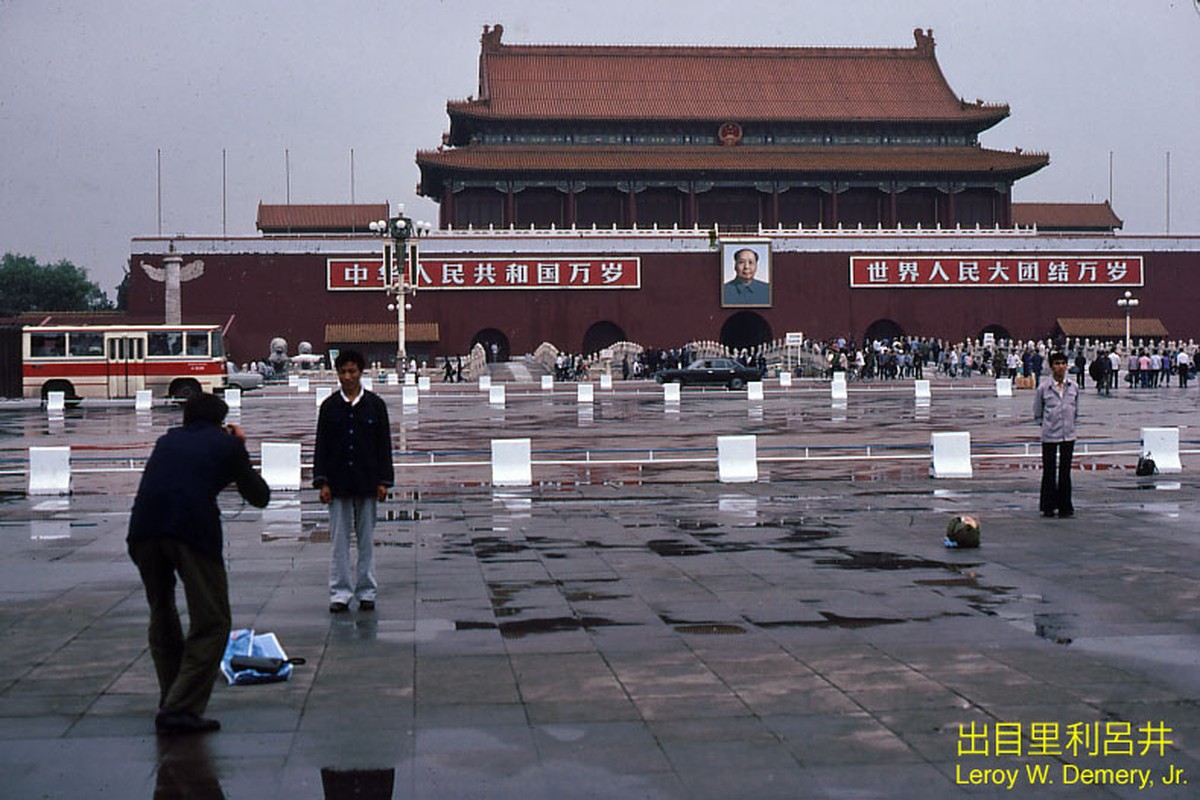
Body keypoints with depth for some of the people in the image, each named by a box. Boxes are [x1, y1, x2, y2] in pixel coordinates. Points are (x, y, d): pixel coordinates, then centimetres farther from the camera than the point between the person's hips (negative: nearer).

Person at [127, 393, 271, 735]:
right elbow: (260, 496, 25)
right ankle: (181, 710, -9)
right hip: (193, 528, -4)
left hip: (144, 528, 5)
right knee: (211, 623, 2)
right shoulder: (227, 444, 19)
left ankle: (172, 699, 29)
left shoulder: (168, 440, 29)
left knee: (162, 616, 22)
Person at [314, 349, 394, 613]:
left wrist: (383, 481, -2)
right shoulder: (330, 406, 3)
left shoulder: (375, 404, 2)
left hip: (366, 482, 0)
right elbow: (321, 446, 3)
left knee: (366, 539, 6)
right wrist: (322, 481, -5)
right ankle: (340, 593, 8)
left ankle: (366, 591, 14)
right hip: (338, 482, 0)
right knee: (340, 539, 2)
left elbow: (384, 445, 4)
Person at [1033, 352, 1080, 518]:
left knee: (1065, 471, 6)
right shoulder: (1043, 388, -5)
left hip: (1068, 434, 2)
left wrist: (1070, 423, 8)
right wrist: (1046, 424, 0)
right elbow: (1037, 413, 7)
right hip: (1049, 435, -2)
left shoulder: (1074, 386, 3)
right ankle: (1048, 507, 11)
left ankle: (1065, 506, 12)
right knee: (1049, 471, 2)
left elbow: (1076, 410, 16)